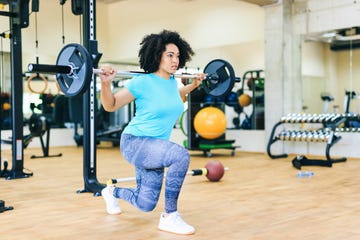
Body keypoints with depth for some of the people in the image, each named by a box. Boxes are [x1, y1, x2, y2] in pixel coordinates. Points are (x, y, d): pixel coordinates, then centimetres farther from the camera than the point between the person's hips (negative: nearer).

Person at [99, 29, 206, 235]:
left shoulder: (172, 81, 4)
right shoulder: (142, 82, -15)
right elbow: (110, 106, -8)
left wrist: (194, 84, 27)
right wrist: (106, 83, -24)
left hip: (156, 146, 7)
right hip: (136, 142, -7)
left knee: (146, 205, 12)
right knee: (181, 155, -36)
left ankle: (112, 192, 45)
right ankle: (170, 217, -20)